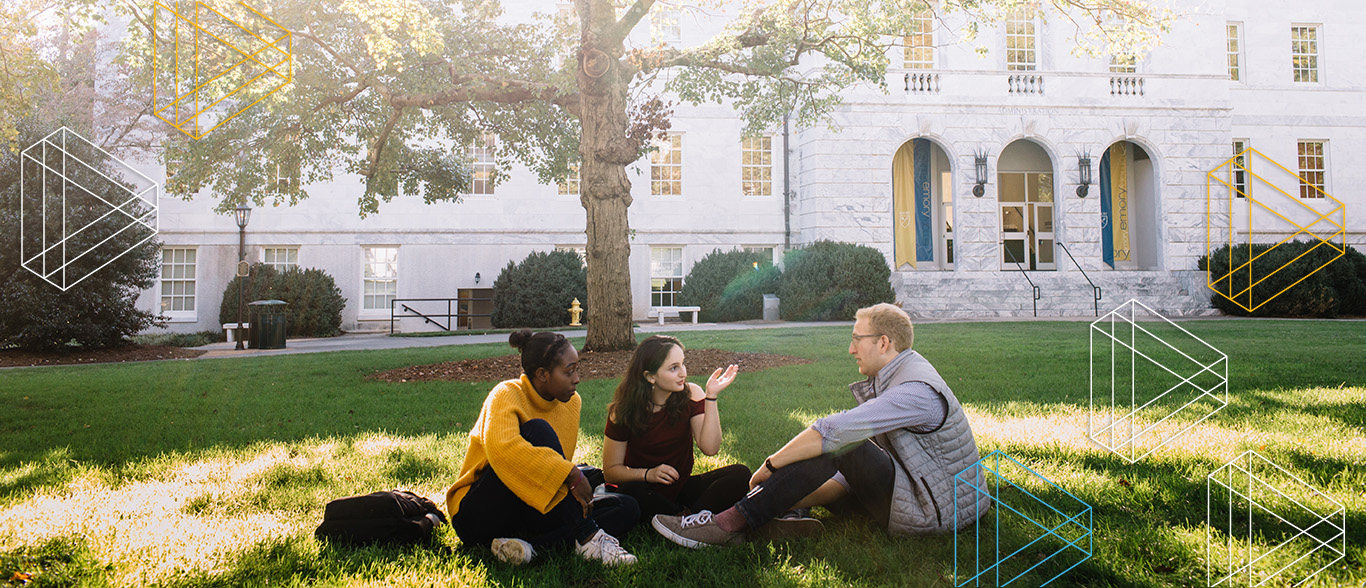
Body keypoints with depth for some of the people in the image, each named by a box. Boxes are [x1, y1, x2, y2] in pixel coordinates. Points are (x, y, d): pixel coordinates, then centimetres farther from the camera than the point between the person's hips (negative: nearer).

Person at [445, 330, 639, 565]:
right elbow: (501, 446, -38)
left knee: (627, 509, -9)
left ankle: (529, 545, -27)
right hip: (477, 514, -7)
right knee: (538, 430, -29)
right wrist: (572, 475, -37)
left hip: (529, 513, 7)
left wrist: (575, 490, -7)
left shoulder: (570, 403, 5)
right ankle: (588, 537, -30)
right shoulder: (506, 395, -16)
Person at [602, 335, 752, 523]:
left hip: (683, 488, 3)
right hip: (648, 493, -3)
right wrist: (648, 474, -25)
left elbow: (710, 448, -17)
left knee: (740, 474, -20)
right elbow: (611, 470, -7)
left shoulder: (690, 394, -6)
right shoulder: (624, 411, -11)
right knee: (632, 492, -38)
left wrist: (711, 396, -22)